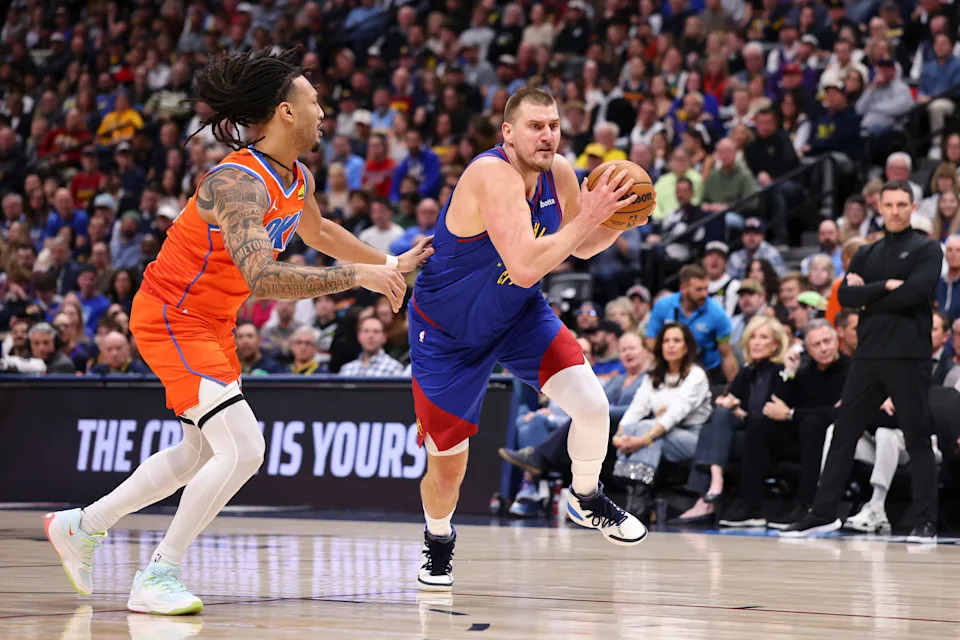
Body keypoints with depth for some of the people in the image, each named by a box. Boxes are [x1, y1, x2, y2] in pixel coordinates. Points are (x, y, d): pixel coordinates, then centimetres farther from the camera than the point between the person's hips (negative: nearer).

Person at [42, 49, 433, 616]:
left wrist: (390, 265, 28)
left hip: (212, 324, 10)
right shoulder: (239, 181, -28)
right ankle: (158, 578, -8)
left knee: (202, 452, 22)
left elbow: (318, 232, 25)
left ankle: (80, 526, 36)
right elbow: (262, 279, -40)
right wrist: (356, 276, -38)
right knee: (243, 450, -18)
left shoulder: (298, 180, 1)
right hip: (171, 319, -10)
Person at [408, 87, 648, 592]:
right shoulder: (492, 175, -32)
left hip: (518, 314, 5)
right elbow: (525, 266, -42)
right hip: (448, 334, -5)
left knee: (592, 405, -14)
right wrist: (588, 216, -38)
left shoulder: (558, 173, -10)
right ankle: (438, 542, 37)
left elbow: (582, 248, 8)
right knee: (447, 466, 4)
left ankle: (586, 500, 15)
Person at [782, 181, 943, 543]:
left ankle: (926, 523, 2)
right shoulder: (867, 254, 15)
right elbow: (845, 296, 1)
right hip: (869, 355, 5)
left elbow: (915, 292, -16)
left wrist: (868, 297, -6)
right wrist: (886, 287, -10)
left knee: (918, 441, -2)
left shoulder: (927, 250, 1)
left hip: (909, 357, -5)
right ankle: (823, 513, 12)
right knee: (843, 434, 6)